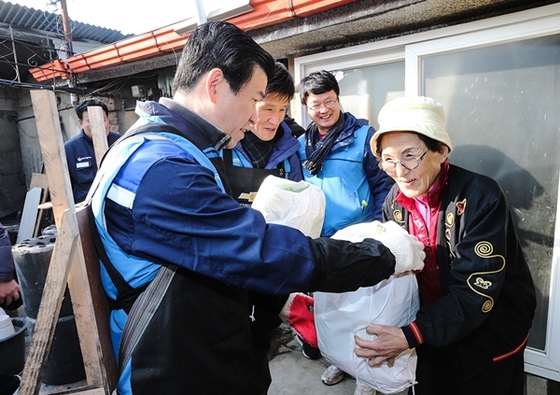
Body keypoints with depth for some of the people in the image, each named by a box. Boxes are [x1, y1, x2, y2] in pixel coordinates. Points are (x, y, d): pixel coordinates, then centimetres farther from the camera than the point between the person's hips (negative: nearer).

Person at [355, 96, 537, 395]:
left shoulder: (481, 196, -26)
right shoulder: (394, 202, -9)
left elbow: (478, 289, -31)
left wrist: (412, 335, -39)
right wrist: (387, 332, -19)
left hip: (490, 337, -4)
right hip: (432, 332, 4)